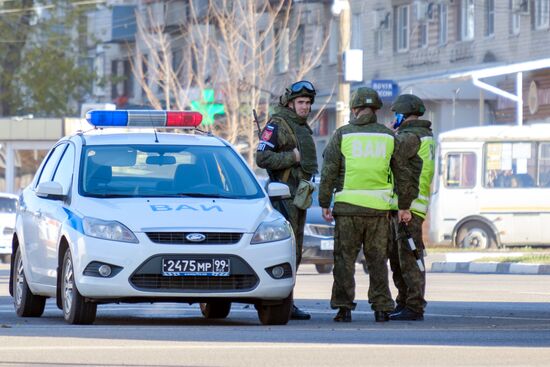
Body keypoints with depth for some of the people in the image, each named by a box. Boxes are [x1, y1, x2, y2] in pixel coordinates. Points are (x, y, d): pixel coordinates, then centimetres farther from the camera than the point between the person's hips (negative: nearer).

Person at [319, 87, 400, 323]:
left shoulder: (342, 134, 1)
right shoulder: (389, 137, 7)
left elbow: (329, 172, -1)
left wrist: (324, 203, 4)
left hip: (348, 206, -2)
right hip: (378, 206, 2)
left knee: (344, 259, 3)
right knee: (377, 259, 7)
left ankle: (344, 307, 0)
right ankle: (381, 308, 5)